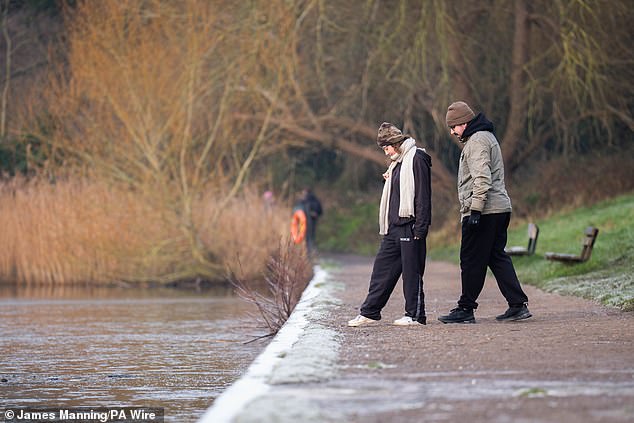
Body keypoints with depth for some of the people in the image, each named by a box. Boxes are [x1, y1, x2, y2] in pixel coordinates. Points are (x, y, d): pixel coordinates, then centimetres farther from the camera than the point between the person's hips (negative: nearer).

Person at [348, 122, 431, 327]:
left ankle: (415, 314, 4)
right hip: (393, 227, 9)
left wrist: (420, 228, -19)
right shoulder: (397, 162, 19)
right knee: (382, 269, 9)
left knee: (411, 272, -3)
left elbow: (423, 195, -15)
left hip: (410, 226, -9)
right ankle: (369, 312, 12)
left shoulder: (416, 159, -10)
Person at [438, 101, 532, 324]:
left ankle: (465, 309, 1)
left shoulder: (477, 141, -11)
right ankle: (518, 305, 4)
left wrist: (475, 210, -24)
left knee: (471, 260, -4)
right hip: (499, 209, 10)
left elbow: (482, 179, -22)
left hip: (485, 212, -10)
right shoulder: (487, 137, 22)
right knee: (497, 257, 10)